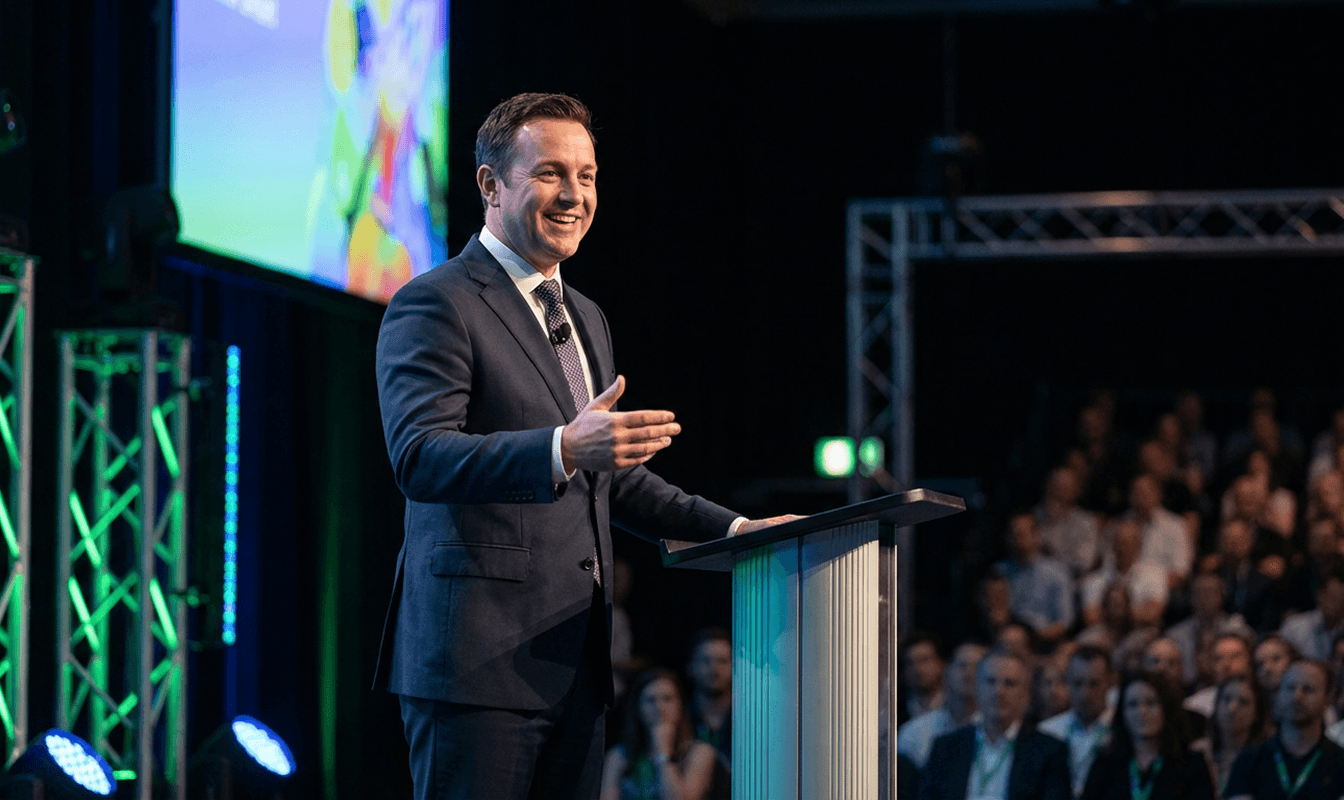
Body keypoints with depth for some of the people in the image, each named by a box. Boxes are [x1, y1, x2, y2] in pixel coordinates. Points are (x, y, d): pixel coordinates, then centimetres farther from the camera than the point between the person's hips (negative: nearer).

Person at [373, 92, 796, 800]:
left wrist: (731, 528, 17)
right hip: (479, 659, -8)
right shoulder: (435, 305, -6)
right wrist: (564, 450, -34)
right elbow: (420, 459, -20)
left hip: (574, 663, 8)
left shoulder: (585, 318, 24)